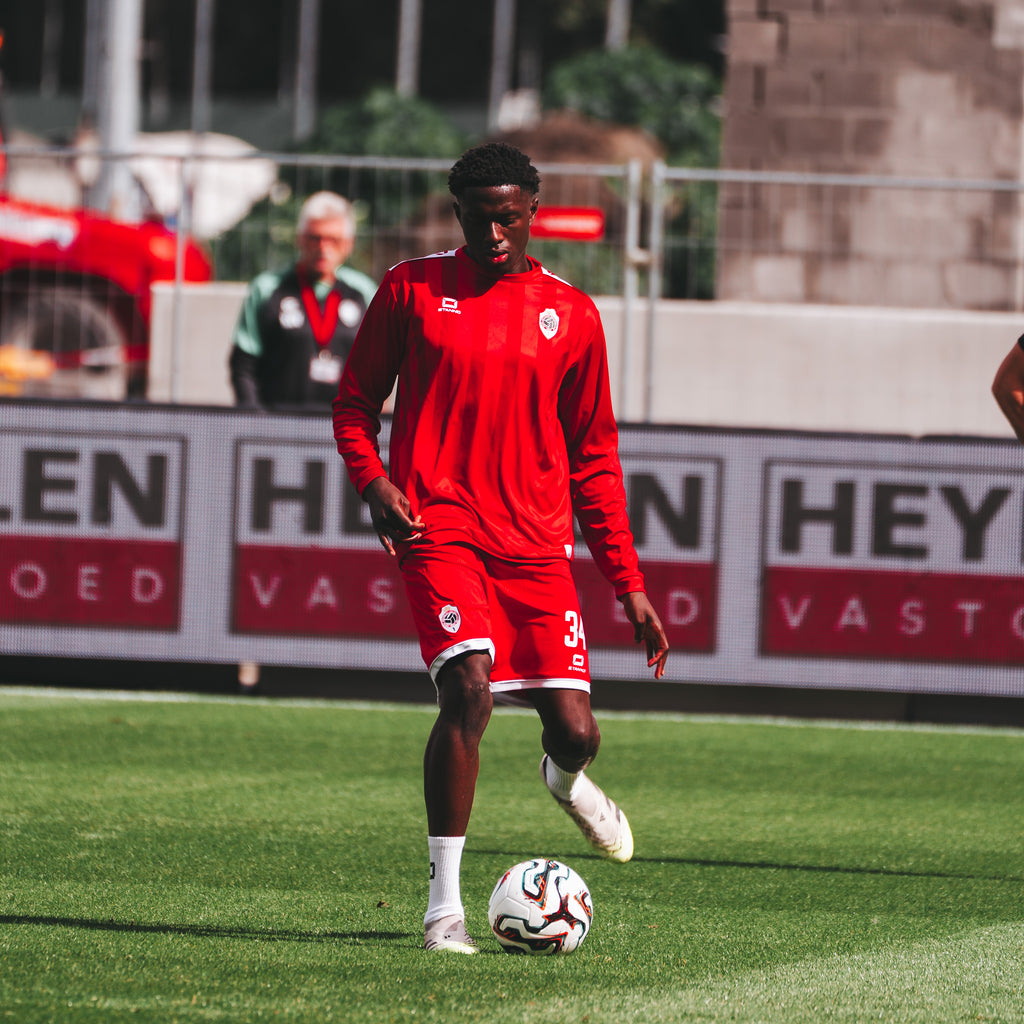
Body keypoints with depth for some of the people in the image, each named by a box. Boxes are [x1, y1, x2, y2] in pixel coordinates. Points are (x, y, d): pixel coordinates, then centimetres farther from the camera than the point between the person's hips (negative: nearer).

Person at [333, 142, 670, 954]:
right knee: (468, 689, -24)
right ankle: (445, 903, -16)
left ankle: (566, 780, 38)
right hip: (440, 527, -2)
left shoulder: (571, 316, 9)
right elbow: (355, 402, 12)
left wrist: (629, 585, 10)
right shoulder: (413, 290, 5)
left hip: (537, 544, 2)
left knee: (574, 730, -3)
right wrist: (375, 481, -8)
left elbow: (594, 460, 14)